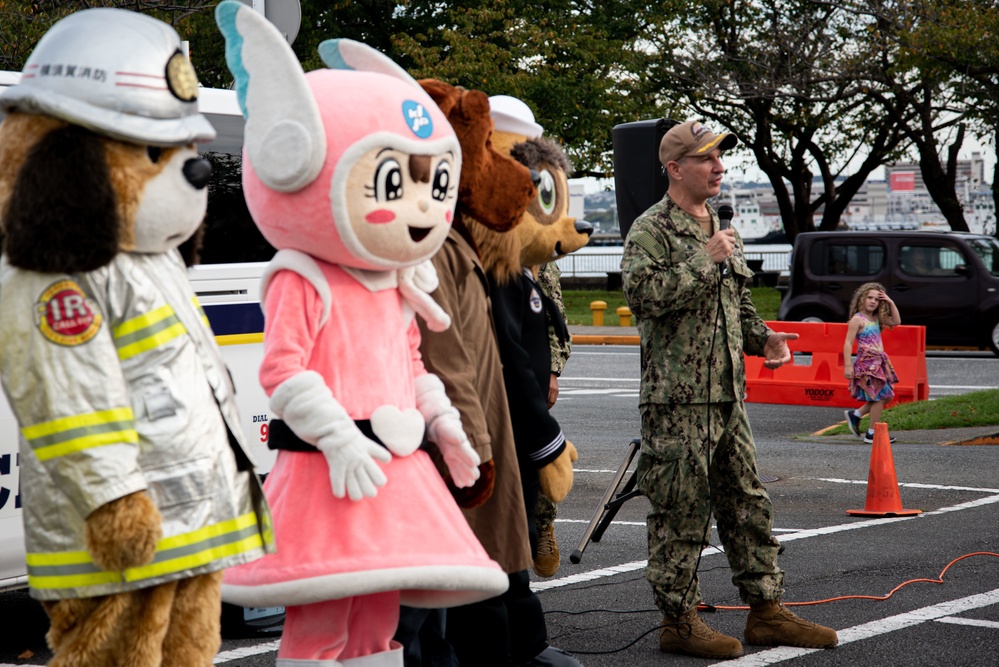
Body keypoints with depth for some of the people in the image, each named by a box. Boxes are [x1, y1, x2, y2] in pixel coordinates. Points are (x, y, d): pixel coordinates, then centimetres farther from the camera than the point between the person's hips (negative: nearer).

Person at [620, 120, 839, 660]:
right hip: (676, 398, -8)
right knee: (680, 514, -3)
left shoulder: (718, 230, 19)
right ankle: (678, 621, 7)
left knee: (747, 505, 12)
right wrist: (704, 261, -19)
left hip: (727, 395, 8)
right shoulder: (651, 230, -8)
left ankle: (766, 612, 19)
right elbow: (644, 293, -23)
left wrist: (764, 337, 10)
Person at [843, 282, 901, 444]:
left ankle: (855, 415, 23)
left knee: (885, 396, 12)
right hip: (867, 363, -8)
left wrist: (891, 303, 5)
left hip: (879, 362, 8)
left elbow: (896, 322, 14)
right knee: (879, 397, -6)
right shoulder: (857, 319, -10)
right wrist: (848, 366, -20)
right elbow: (848, 343, -14)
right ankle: (872, 434, 3)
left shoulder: (876, 318, 13)